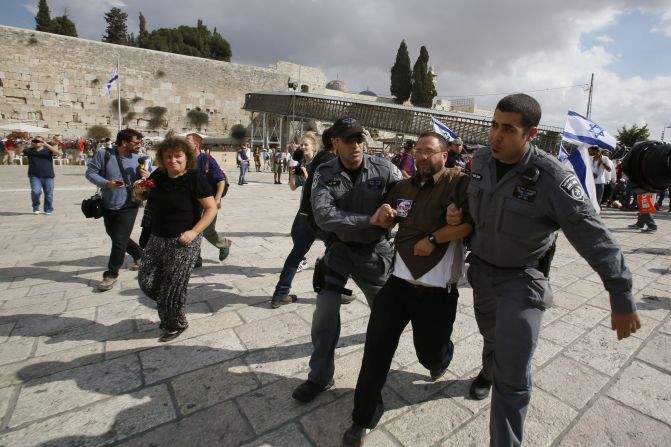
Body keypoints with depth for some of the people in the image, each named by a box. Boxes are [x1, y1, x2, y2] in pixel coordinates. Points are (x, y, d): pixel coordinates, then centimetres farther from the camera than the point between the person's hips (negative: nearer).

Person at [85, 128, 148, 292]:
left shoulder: (139, 159, -6)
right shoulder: (104, 154, -10)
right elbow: (90, 172, -7)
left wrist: (146, 178, -22)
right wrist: (106, 183, -24)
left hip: (128, 207, -2)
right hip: (108, 206, 2)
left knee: (119, 241, -2)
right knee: (116, 237, 18)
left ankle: (111, 274, 13)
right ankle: (139, 254, 43)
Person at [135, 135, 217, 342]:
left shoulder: (194, 178, -17)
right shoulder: (158, 175, 2)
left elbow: (212, 208, -16)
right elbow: (149, 200, 20)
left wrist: (194, 232, -23)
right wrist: (141, 188, -3)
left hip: (183, 242, -6)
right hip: (157, 238, 7)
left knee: (173, 285, 3)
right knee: (146, 280, 10)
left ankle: (176, 325, 28)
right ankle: (168, 310, 38)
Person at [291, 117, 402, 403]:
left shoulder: (384, 170, -13)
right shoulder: (325, 174, -12)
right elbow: (323, 215, -26)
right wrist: (370, 220, -32)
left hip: (376, 250, 1)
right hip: (340, 249, 0)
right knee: (325, 313, -1)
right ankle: (320, 376, 20)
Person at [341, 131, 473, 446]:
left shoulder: (458, 182, -6)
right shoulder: (403, 186, 12)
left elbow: (470, 222, -19)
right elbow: (385, 224, 20)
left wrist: (432, 239, -17)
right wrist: (382, 215, -3)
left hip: (438, 290, -4)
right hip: (400, 280, 4)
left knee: (430, 353, 16)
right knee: (376, 347, 1)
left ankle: (441, 359, 57)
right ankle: (364, 418, 21)